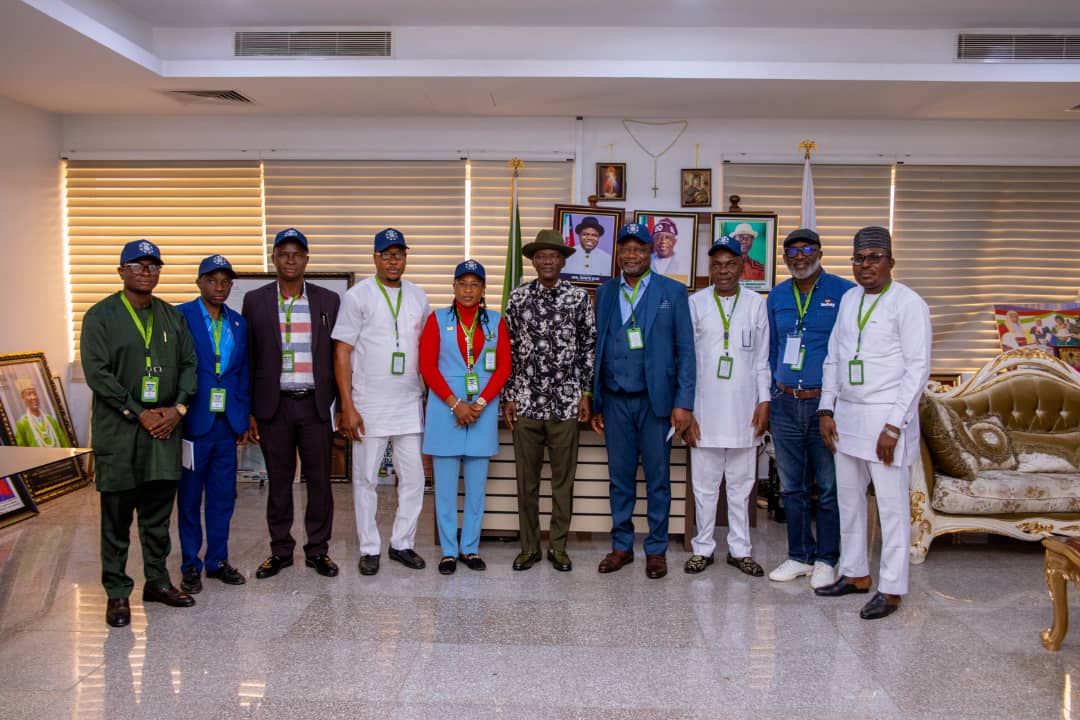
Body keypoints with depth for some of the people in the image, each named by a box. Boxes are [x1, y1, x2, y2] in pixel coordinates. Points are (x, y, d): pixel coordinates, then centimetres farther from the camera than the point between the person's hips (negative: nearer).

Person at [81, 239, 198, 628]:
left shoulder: (173, 316, 11)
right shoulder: (100, 316, -2)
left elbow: (189, 364, 10)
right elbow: (97, 373, -9)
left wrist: (177, 408, -5)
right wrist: (139, 414, -13)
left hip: (165, 426, 4)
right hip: (118, 432, -4)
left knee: (158, 512, 11)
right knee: (117, 515, 4)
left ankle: (157, 581, 23)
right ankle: (117, 592, 14)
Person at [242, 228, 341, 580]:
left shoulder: (329, 300, 4)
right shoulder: (255, 300, 4)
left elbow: (338, 356, 5)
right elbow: (248, 360, 5)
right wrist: (249, 411, 1)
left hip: (316, 405, 0)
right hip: (274, 406, 0)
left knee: (320, 481, 6)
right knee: (279, 482, 9)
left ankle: (318, 550, 19)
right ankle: (280, 551, 22)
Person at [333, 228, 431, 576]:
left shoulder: (418, 297, 9)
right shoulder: (358, 295, -4)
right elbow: (342, 352, -6)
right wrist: (347, 407, -11)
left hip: (410, 404, 4)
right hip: (369, 404, -4)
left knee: (413, 477, 7)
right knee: (366, 479, 5)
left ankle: (402, 543, 22)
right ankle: (370, 549, 18)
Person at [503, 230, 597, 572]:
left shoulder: (579, 297, 1)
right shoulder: (518, 297, 4)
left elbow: (589, 347, 4)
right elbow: (509, 349, 6)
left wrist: (586, 394, -1)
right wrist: (508, 397, 3)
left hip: (566, 402, -1)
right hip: (526, 402, 1)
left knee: (563, 479, 8)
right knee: (526, 479, 8)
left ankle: (558, 547, 21)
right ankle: (529, 546, 21)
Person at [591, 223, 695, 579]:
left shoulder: (672, 292, 1)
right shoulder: (605, 292, 8)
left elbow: (685, 350, -1)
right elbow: (597, 347, 9)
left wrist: (683, 402, -8)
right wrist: (594, 402, 6)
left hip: (655, 399, -2)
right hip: (615, 400, 2)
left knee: (658, 479, 7)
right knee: (620, 478, 10)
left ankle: (656, 549, 20)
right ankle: (622, 546, 23)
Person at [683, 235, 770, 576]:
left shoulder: (756, 304, 5)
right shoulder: (695, 303, 0)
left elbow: (762, 359, 8)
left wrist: (764, 401, 1)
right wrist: (685, 408, -3)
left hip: (743, 410, 1)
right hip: (705, 409, -1)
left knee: (741, 484, 10)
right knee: (705, 484, 7)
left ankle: (739, 549, 22)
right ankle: (703, 548, 20)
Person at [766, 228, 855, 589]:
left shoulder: (844, 292, -3)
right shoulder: (777, 296, 11)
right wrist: (769, 396, 11)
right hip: (785, 405, 4)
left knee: (828, 488, 4)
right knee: (792, 487, 12)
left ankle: (826, 560, 19)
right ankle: (799, 556, 25)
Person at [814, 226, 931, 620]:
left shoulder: (908, 303, -8)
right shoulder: (848, 299, 11)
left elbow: (918, 368, -11)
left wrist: (895, 425, -15)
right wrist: (827, 410, 8)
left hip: (886, 417, -7)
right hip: (847, 415, 7)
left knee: (892, 505, 1)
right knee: (849, 499, 14)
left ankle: (891, 589, 11)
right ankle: (855, 573, 28)